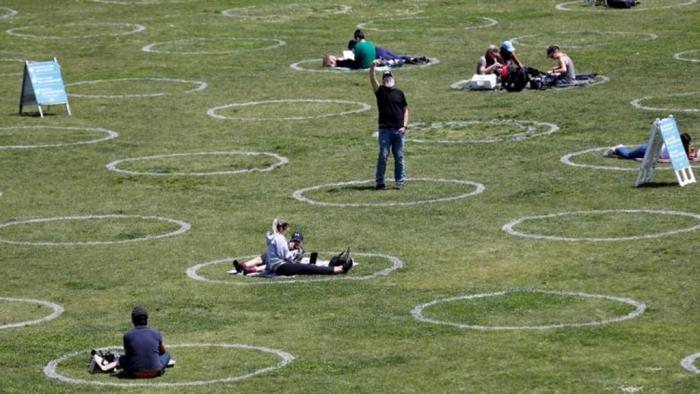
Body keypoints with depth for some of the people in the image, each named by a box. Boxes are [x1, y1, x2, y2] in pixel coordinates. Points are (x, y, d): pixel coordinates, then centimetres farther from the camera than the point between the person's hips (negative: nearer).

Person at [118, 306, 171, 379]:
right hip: (154, 372, 1)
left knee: (122, 358, 28)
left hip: (135, 373, -1)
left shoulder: (127, 336, -3)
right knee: (167, 355, 27)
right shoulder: (156, 333, 1)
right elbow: (163, 351, 20)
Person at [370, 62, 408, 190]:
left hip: (399, 130, 2)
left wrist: (404, 126, 2)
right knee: (383, 156, -3)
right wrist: (373, 68, -30)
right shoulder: (380, 91, 5)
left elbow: (405, 110, 13)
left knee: (399, 157, 5)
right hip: (385, 130, -2)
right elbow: (372, 80, -12)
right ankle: (380, 181, 2)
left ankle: (400, 181, 12)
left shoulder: (399, 93, 11)